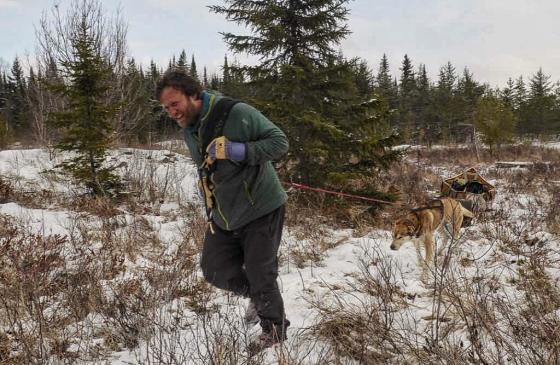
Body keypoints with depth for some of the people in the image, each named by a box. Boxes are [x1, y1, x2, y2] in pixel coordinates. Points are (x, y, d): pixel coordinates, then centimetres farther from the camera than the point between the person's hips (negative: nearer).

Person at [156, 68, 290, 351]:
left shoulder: (237, 114, -23)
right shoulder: (188, 130, 1)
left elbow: (279, 142, -20)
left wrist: (239, 151, -32)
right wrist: (210, 211, 14)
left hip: (260, 210, -7)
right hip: (222, 217, 7)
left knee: (260, 276, 1)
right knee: (214, 271, 10)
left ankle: (275, 329, 28)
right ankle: (258, 296, 37)